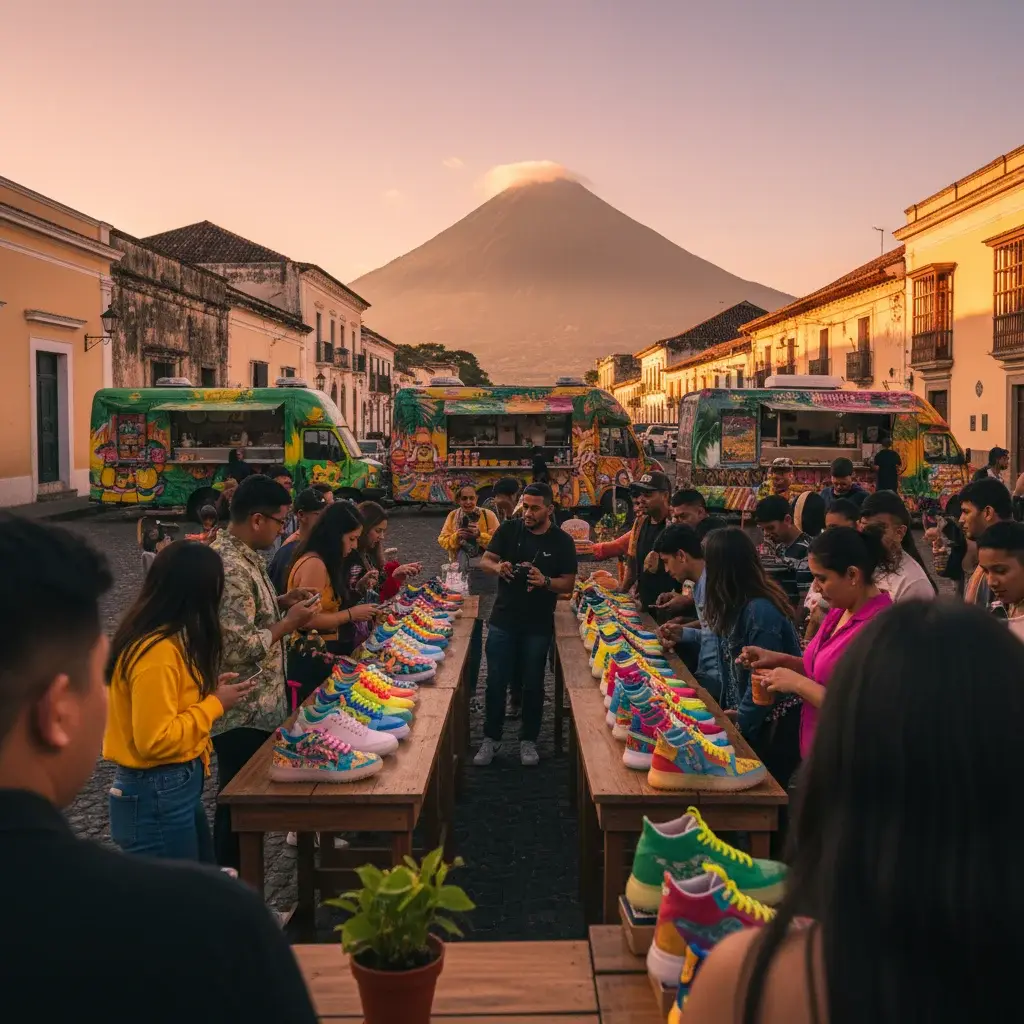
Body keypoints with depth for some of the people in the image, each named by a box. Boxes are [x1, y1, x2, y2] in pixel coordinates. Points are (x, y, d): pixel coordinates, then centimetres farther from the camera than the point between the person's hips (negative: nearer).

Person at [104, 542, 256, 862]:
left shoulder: (166, 639, 5)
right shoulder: (158, 651, -25)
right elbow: (155, 740, -26)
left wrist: (208, 688, 6)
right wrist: (214, 703, -17)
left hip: (176, 786, 10)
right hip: (157, 795, -10)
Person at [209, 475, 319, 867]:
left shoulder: (245, 554, 6)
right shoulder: (231, 568, -26)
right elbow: (240, 648, -29)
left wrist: (281, 602, 6)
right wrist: (289, 622, -17)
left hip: (254, 706, 10)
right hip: (243, 713, -10)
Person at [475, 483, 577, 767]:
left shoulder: (562, 541, -5)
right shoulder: (509, 529, -2)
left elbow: (568, 584, -5)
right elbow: (485, 561, 2)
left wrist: (545, 581, -26)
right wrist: (497, 567, -22)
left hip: (539, 625, -1)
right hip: (503, 620, 1)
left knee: (533, 684, 9)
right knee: (496, 682, 6)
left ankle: (528, 740, 24)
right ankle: (491, 738, 21)